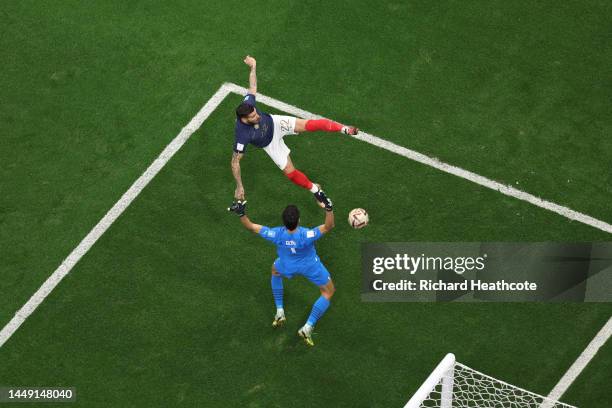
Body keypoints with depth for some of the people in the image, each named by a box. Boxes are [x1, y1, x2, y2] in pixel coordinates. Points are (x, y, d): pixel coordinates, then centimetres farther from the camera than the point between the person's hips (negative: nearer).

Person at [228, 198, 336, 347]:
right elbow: (328, 226, -46)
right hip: (310, 266, -2)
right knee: (328, 291, 21)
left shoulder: (276, 234, -36)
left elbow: (251, 226, -27)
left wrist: (241, 213, -26)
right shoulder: (305, 235, -44)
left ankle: (280, 312, 38)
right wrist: (329, 208, -59)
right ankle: (307, 327, 14)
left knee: (275, 270, 39)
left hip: (287, 266, 2)